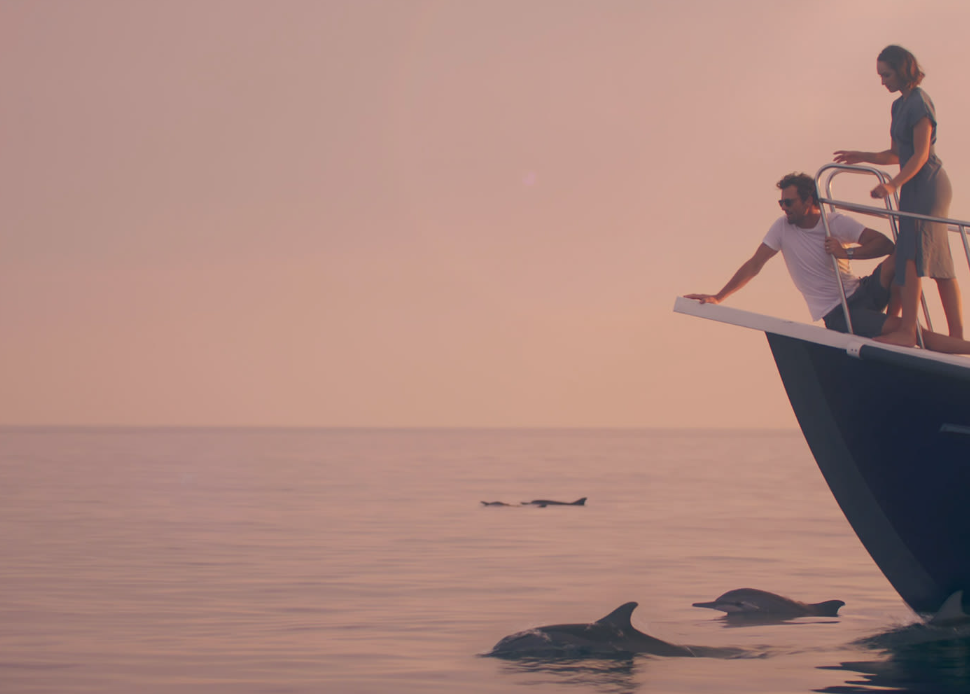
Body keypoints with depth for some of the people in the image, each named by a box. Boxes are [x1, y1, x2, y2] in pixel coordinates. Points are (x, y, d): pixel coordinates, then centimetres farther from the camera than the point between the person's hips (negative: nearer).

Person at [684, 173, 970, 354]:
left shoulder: (837, 223, 0)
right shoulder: (782, 228, -2)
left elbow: (885, 243, -7)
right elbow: (754, 265, -2)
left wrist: (847, 252, -19)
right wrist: (717, 298, -8)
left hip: (862, 293, 3)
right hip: (838, 315, -3)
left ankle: (892, 320, -14)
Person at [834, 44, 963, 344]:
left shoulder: (919, 103, -13)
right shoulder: (900, 105, 15)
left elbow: (920, 154, -18)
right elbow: (896, 155, 19)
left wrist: (893, 185, -25)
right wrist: (861, 156, 10)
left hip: (926, 185, -10)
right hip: (918, 187, 10)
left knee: (911, 254, -15)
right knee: (939, 265, 9)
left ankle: (907, 330, -18)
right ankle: (956, 336, 11)